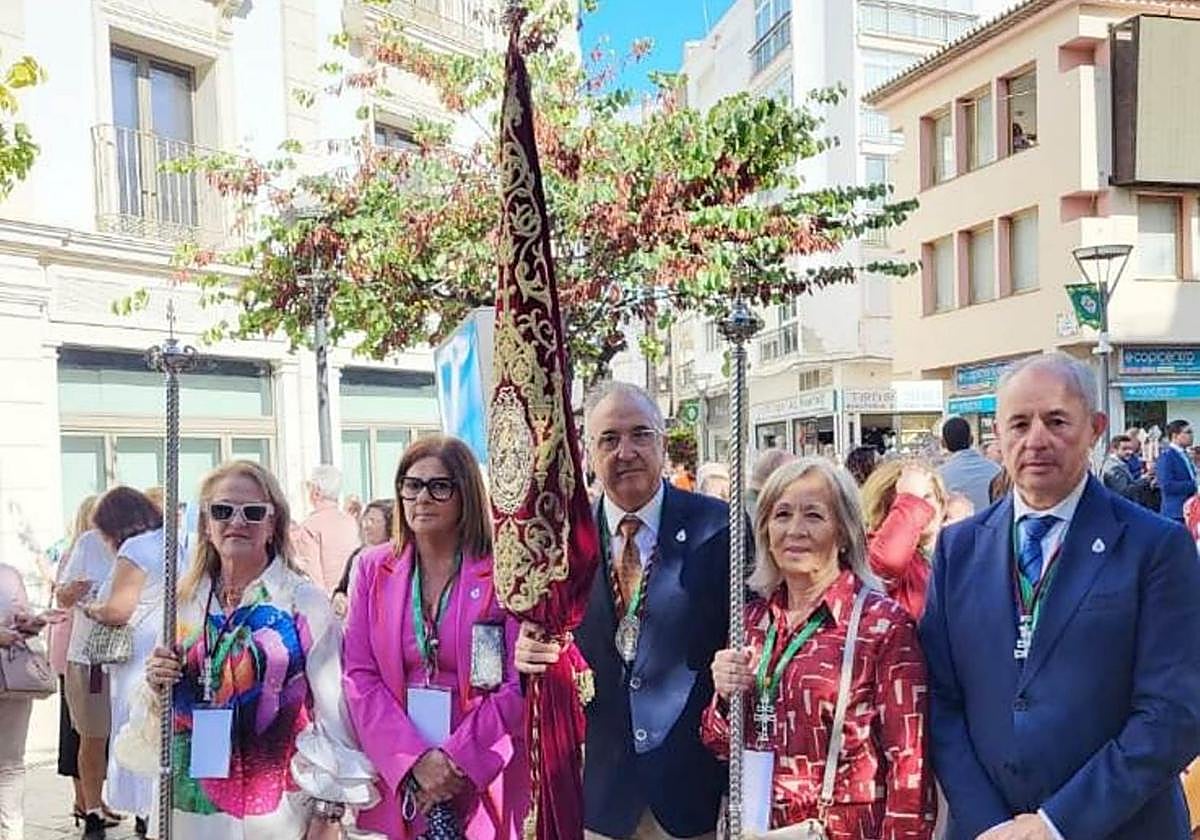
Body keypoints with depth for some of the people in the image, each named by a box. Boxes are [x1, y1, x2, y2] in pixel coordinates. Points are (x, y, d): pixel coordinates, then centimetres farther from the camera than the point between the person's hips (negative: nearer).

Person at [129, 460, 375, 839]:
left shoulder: (305, 601, -9)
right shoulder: (184, 602, 3)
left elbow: (334, 710, -9)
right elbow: (152, 725, 11)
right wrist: (155, 687, -10)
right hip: (193, 809, 4)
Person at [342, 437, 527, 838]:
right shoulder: (373, 569, 3)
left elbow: (519, 685, -8)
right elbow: (359, 676, -1)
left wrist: (457, 760, -14)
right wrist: (414, 760, -12)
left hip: (484, 781, -2)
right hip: (394, 780, 2)